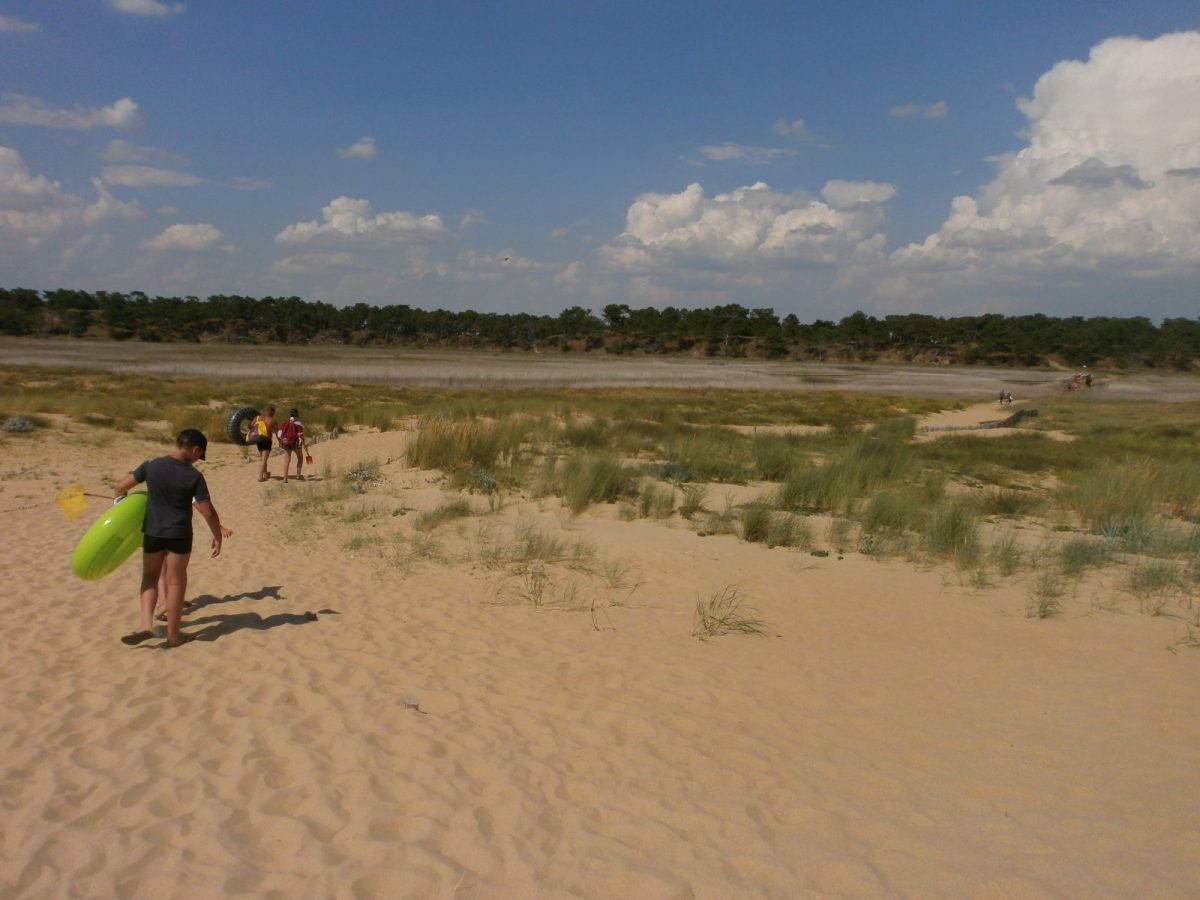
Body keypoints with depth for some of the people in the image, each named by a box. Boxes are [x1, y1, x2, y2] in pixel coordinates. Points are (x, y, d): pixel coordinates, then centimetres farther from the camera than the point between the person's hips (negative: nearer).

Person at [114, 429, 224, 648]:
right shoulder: (194, 476, -13)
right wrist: (218, 536, 2)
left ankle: (146, 625, 4)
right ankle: (173, 634, 16)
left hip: (152, 532, 3)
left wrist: (117, 505, 21)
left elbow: (121, 486, 3)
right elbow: (208, 512, -12)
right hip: (179, 535, -3)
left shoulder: (152, 465, -4)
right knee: (176, 582, 9)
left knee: (150, 576, 20)